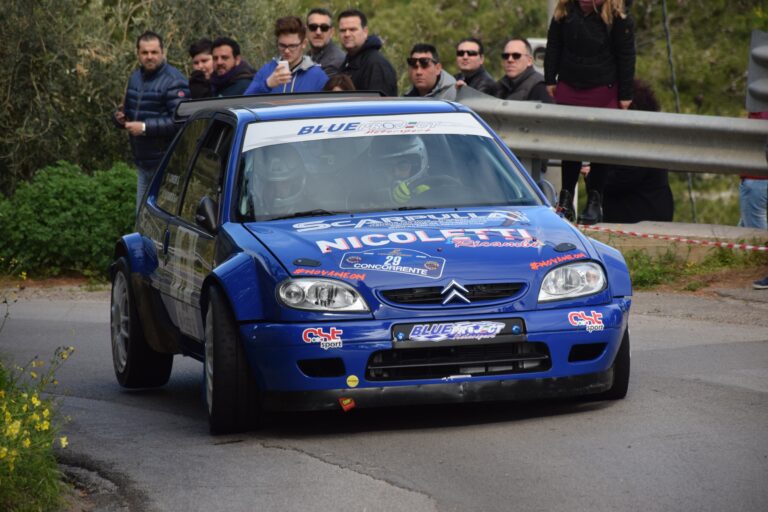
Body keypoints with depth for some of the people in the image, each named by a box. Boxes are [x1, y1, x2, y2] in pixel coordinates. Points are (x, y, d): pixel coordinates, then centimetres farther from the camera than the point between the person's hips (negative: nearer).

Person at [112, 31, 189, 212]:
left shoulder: (174, 82, -14)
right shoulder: (135, 78, 14)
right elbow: (128, 110, 26)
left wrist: (145, 127, -23)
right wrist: (119, 117, 2)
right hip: (143, 163, 9)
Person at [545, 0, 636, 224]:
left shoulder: (617, 18, -13)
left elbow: (626, 56, -7)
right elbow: (553, 46, 8)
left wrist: (625, 94, -6)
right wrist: (550, 79, 6)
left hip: (603, 90, -3)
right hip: (568, 86, 3)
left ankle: (595, 201, 8)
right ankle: (566, 199, 13)